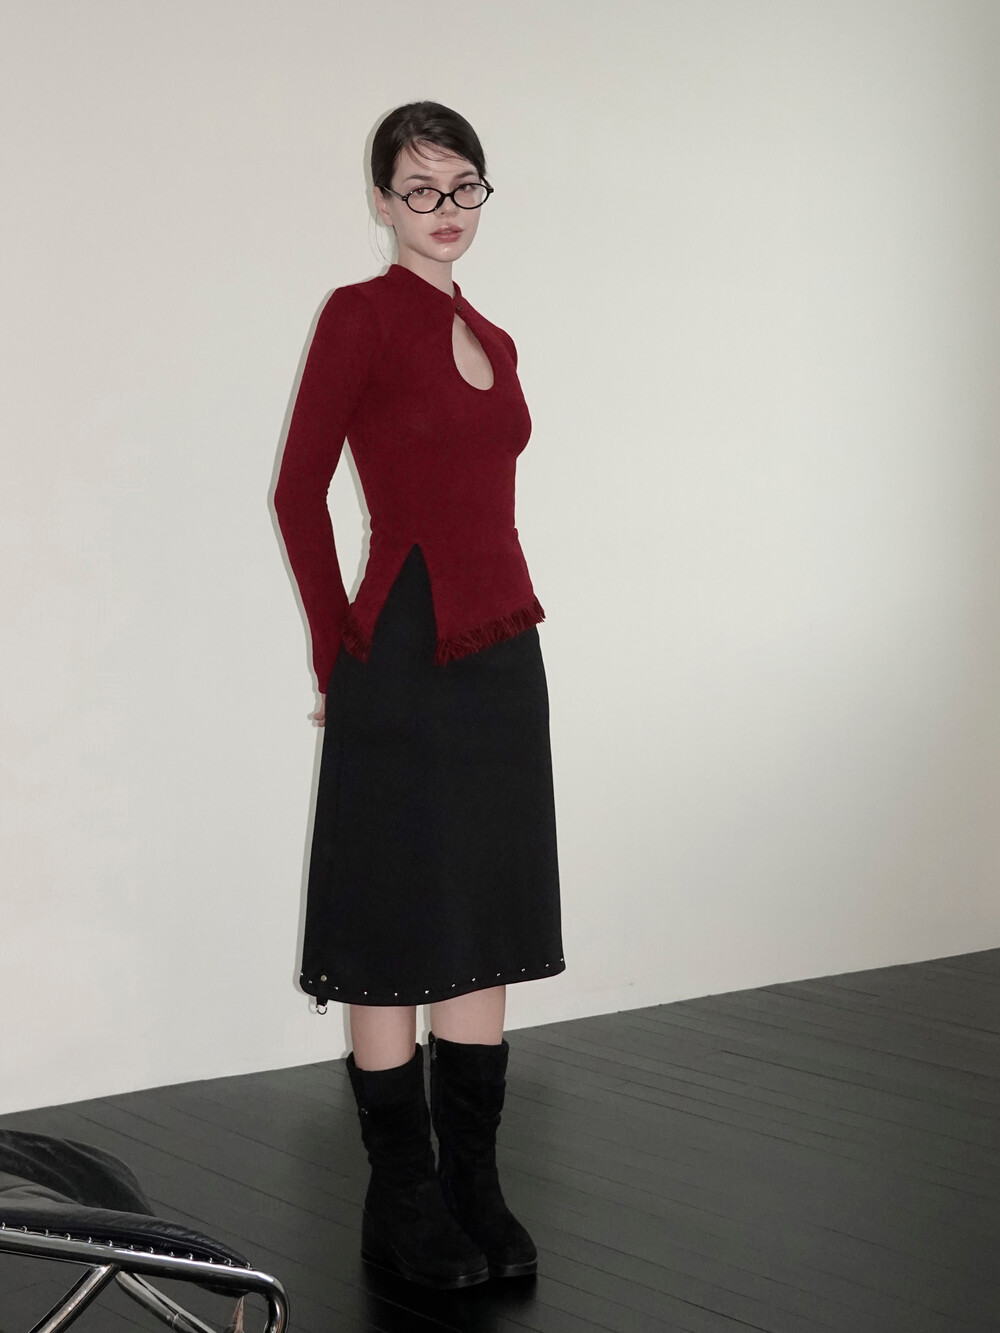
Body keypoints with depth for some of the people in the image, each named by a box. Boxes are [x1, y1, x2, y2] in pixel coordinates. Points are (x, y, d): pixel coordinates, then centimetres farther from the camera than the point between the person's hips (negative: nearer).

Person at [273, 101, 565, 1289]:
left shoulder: (493, 341, 15)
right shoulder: (360, 314, -7)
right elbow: (298, 492, -8)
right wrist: (338, 655, -4)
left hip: (502, 655, 7)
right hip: (404, 657, -7)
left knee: (488, 928, 11)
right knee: (398, 937, 2)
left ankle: (473, 1186, 21)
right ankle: (402, 1203, 13)